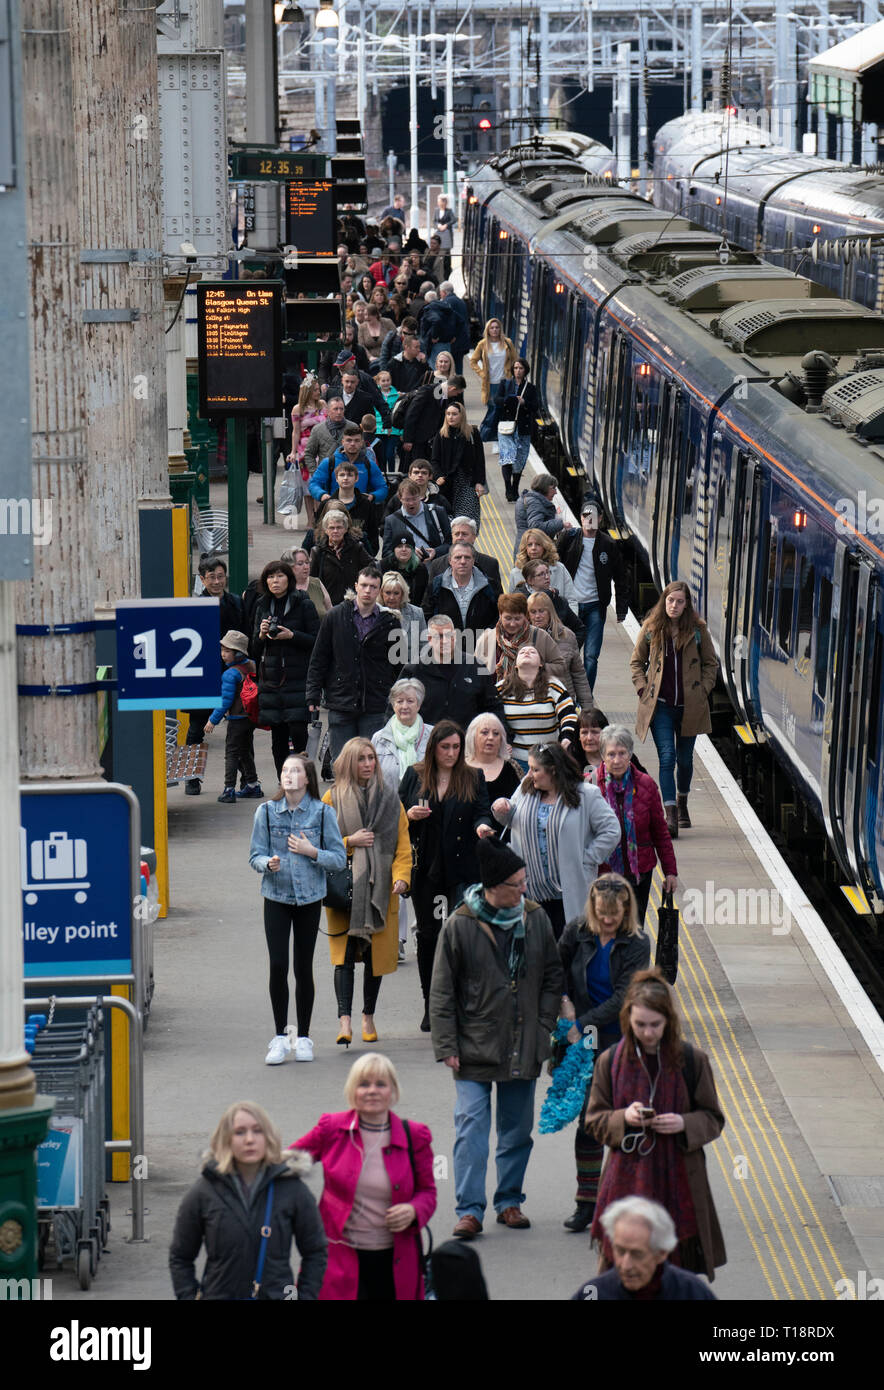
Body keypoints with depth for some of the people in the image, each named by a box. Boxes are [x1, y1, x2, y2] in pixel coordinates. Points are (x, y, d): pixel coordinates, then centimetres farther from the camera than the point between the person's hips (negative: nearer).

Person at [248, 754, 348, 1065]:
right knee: (278, 965, -7)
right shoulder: (267, 811, 1)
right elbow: (255, 855, 3)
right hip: (276, 897, 0)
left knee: (303, 967, 2)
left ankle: (303, 1038, 13)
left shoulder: (322, 812, -2)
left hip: (309, 898, 0)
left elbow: (339, 858, 0)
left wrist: (311, 851, -15)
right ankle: (280, 1037, 3)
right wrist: (268, 863, -18)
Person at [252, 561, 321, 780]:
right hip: (271, 678, 4)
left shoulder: (304, 605, 0)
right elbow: (255, 650, 17)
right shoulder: (263, 607, 14)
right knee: (278, 737, 3)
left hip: (298, 678, -4)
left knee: (298, 732, -12)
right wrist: (262, 635, -4)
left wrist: (292, 636, -16)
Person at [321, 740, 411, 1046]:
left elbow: (403, 844, 7)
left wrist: (401, 876, -9)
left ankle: (368, 1017, 20)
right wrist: (349, 842, -10)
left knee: (376, 954, 6)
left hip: (380, 890, 2)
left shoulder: (390, 798, 9)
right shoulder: (333, 798, 4)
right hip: (344, 890, -2)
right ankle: (344, 1019, -20)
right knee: (345, 954, -12)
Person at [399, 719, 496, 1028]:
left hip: (461, 868, -2)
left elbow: (482, 813, -2)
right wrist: (410, 815, -10)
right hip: (425, 867, 2)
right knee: (427, 934, 7)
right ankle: (431, 1005, 18)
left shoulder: (472, 779, 4)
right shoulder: (414, 777, 7)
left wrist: (482, 826, -24)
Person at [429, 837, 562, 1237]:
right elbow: (442, 992, -4)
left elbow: (553, 977, 13)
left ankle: (510, 1201, 24)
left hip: (523, 1050, 4)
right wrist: (446, 1046, -8)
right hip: (474, 1049, -4)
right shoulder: (460, 926, -8)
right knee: (471, 1128, -7)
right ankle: (469, 1209, -3)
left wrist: (543, 1026, 3)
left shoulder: (535, 918, 2)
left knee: (517, 1129, 11)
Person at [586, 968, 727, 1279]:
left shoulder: (692, 1060, 0)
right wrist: (623, 1118, -12)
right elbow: (594, 1121, 9)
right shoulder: (611, 1061, 3)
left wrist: (684, 1124, -13)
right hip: (627, 1181, 0)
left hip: (679, 1181, 0)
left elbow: (713, 1119, 8)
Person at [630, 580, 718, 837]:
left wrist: (703, 691, -1)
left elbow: (711, 663, 10)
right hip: (660, 705, -1)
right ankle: (670, 816, -17)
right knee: (667, 757, -12)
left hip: (690, 706, 1)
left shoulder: (697, 629, 0)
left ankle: (682, 805, 38)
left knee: (685, 758, 14)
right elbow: (637, 661, 12)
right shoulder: (651, 628, 1)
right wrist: (643, 689, 0)